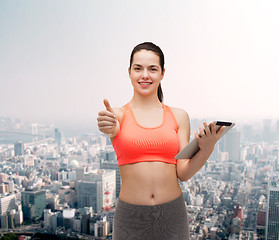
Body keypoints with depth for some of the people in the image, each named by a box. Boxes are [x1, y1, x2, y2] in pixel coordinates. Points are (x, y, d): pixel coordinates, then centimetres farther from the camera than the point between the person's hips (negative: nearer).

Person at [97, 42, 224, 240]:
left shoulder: (179, 116, 3)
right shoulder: (119, 115, 0)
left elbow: (183, 173, 0)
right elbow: (114, 129, -23)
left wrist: (206, 149, -16)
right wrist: (109, 128, -44)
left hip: (172, 214, 2)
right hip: (131, 217, -1)